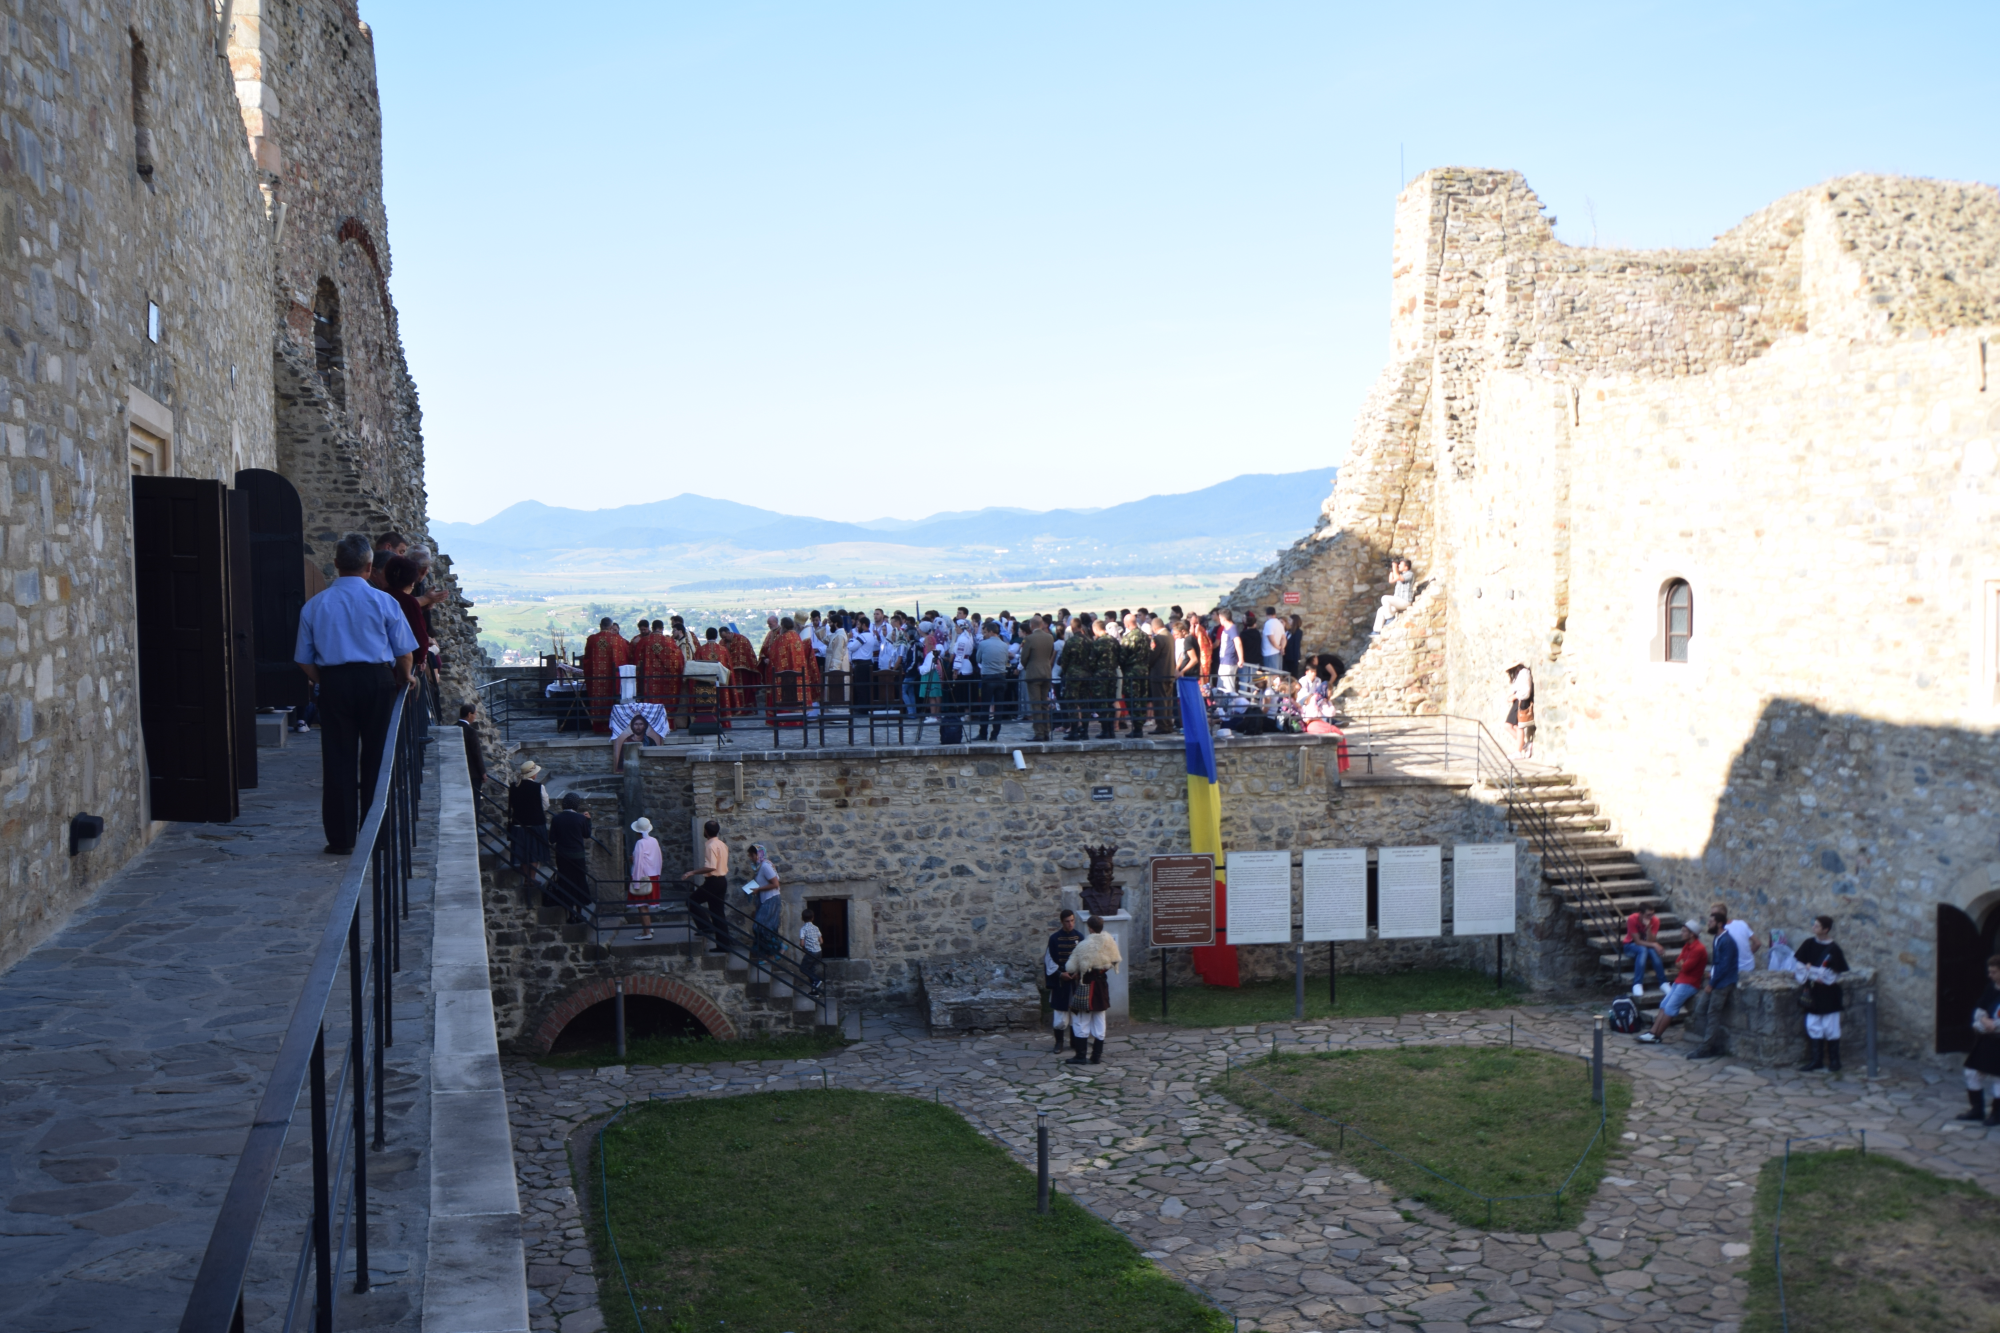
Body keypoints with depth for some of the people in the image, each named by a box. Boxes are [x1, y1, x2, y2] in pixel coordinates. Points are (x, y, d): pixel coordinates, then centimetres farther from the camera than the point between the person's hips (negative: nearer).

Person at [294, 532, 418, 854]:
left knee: (338, 759, 5)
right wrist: (404, 678, 22)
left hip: (333, 682, 2)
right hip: (377, 681, -1)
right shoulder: (384, 602, 0)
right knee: (376, 757, 7)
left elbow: (305, 661, 7)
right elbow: (404, 652, 4)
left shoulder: (313, 606, 7)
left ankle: (341, 838, 7)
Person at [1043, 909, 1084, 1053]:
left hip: (1076, 979, 2)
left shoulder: (1079, 937, 1)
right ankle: (1059, 1042, 11)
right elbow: (1049, 960, -1)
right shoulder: (1054, 938, -3)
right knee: (1060, 1011, -2)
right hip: (1060, 981, -2)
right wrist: (1059, 974, -13)